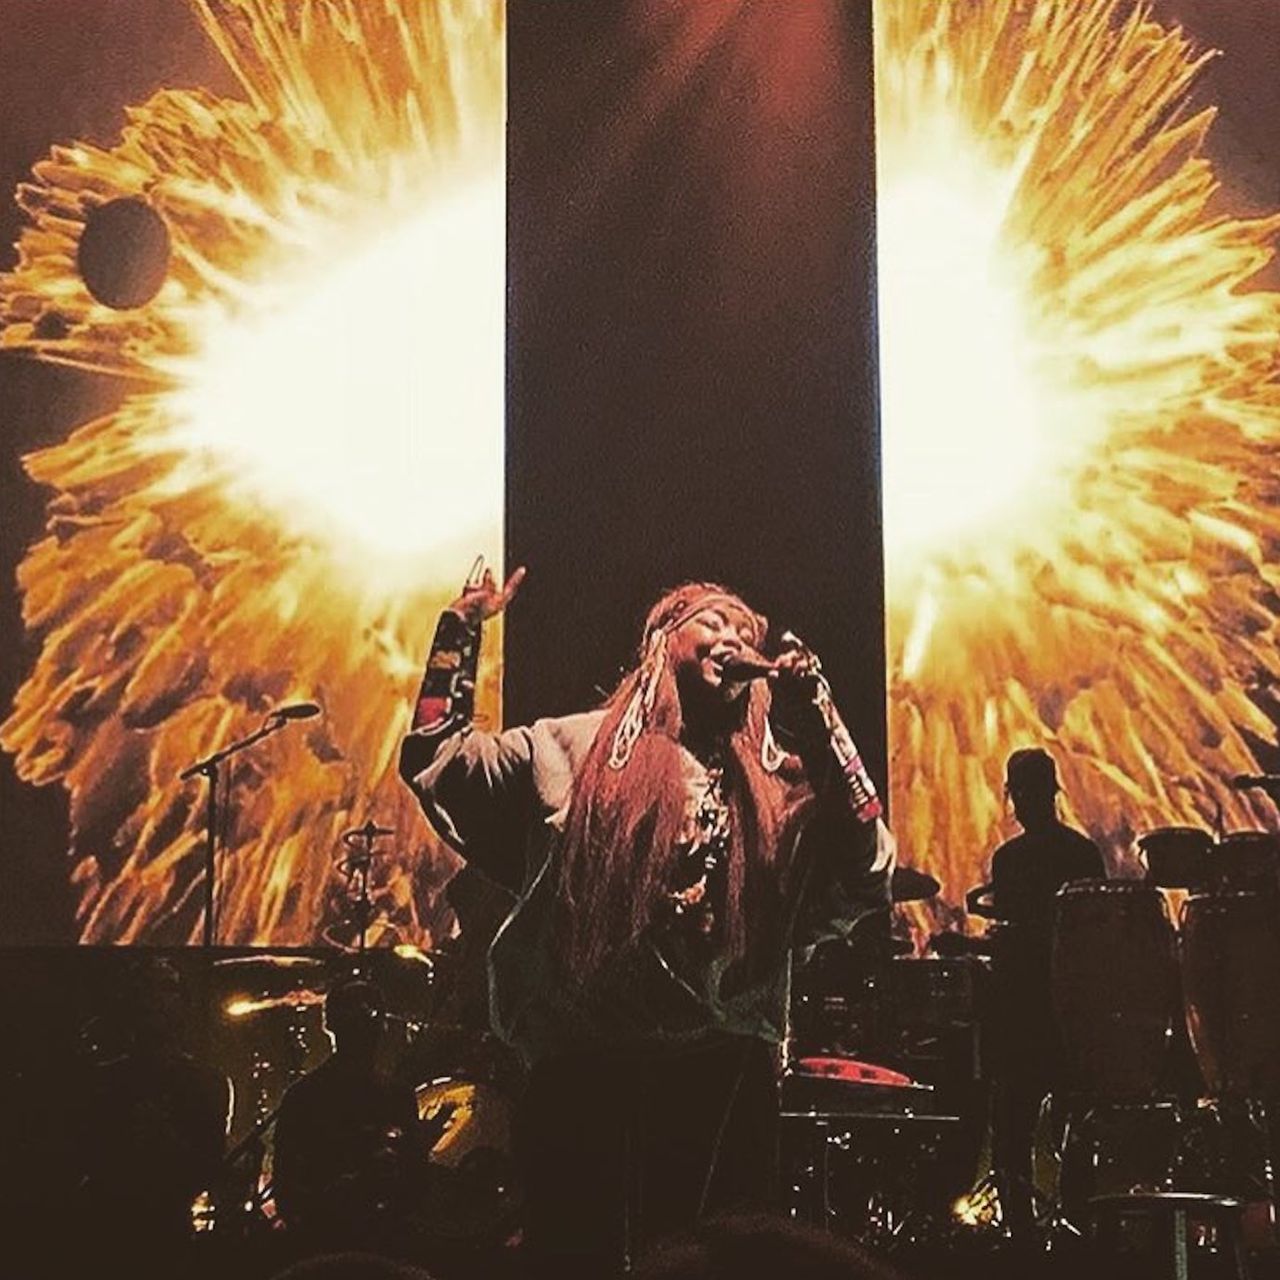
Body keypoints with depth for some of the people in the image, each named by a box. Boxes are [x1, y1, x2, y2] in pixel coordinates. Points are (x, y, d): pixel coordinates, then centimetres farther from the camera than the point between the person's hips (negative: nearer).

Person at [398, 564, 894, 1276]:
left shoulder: (778, 785, 10)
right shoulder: (570, 748, 8)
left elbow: (868, 869, -3)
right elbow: (435, 760, 7)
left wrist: (819, 721, -6)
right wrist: (462, 631, 2)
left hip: (726, 1074, 2)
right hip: (584, 1065, -1)